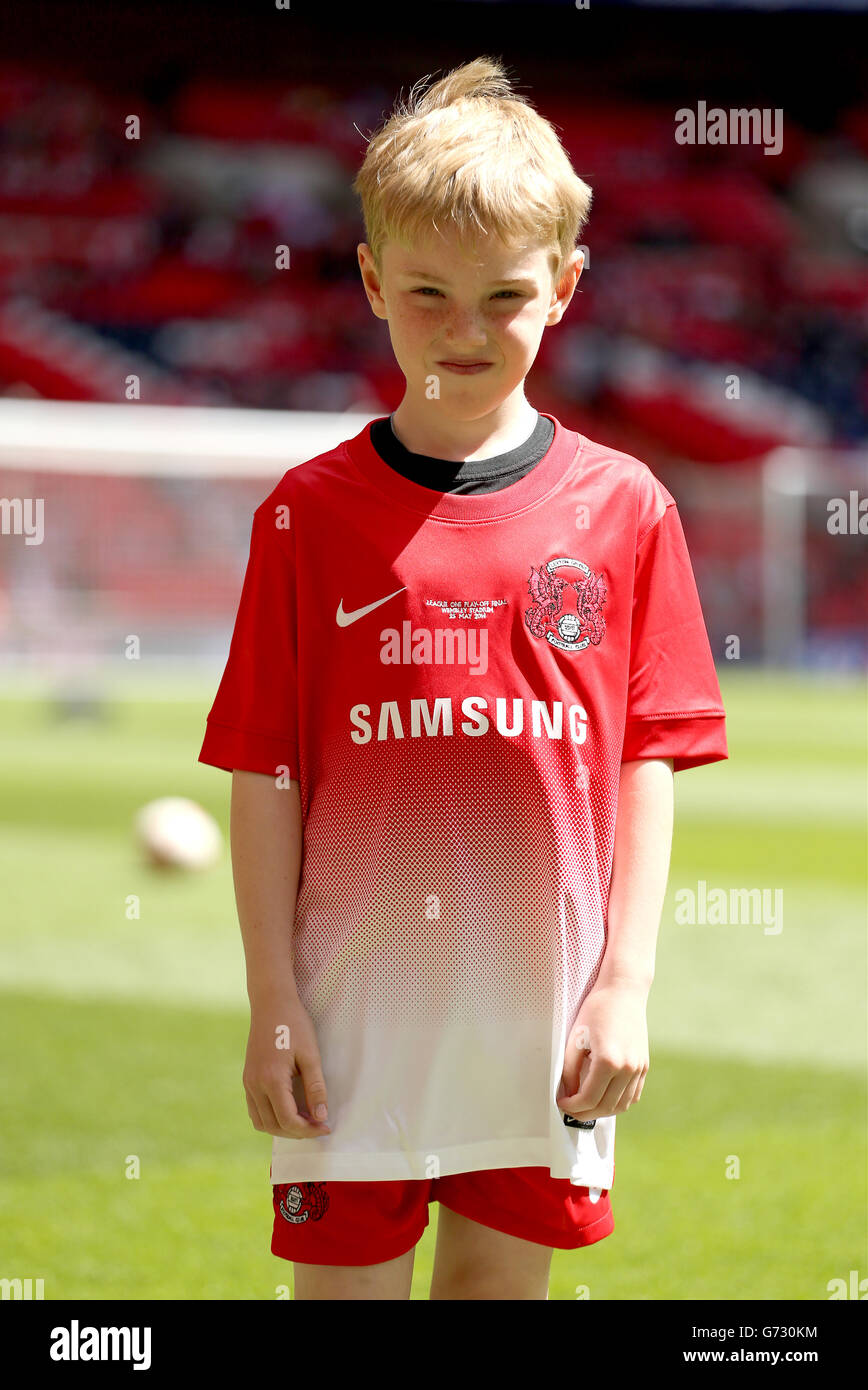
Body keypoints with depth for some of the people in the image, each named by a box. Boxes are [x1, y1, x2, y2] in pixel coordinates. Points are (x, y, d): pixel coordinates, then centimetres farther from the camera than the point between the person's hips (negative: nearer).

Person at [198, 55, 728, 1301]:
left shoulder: (623, 509, 1)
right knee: (343, 1281, 3)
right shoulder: (310, 515, -2)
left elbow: (648, 765, 3)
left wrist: (628, 986, -2)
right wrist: (273, 1002, -4)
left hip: (545, 1007, 1)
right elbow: (265, 777, -1)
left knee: (503, 1273, 12)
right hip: (357, 1002, -1)